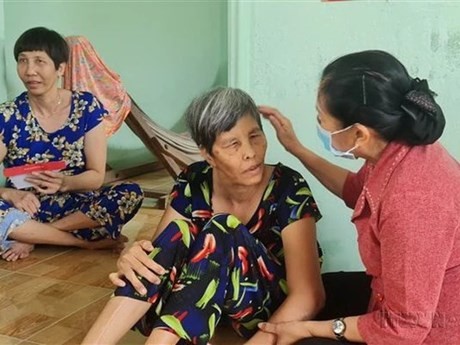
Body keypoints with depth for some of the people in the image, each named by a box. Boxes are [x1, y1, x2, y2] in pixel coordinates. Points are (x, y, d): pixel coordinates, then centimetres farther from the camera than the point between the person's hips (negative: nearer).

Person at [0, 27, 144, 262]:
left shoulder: (86, 106, -5)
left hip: (76, 206, 2)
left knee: (131, 194, -26)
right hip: (28, 210, -1)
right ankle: (88, 241, -17)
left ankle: (29, 237, -19)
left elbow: (97, 176, -6)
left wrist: (64, 183, -26)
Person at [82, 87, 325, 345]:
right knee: (179, 232, -26)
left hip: (274, 309, -3)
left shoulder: (288, 190, -23)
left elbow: (309, 296, -27)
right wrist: (133, 261, -30)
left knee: (221, 231, -31)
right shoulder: (193, 183, -11)